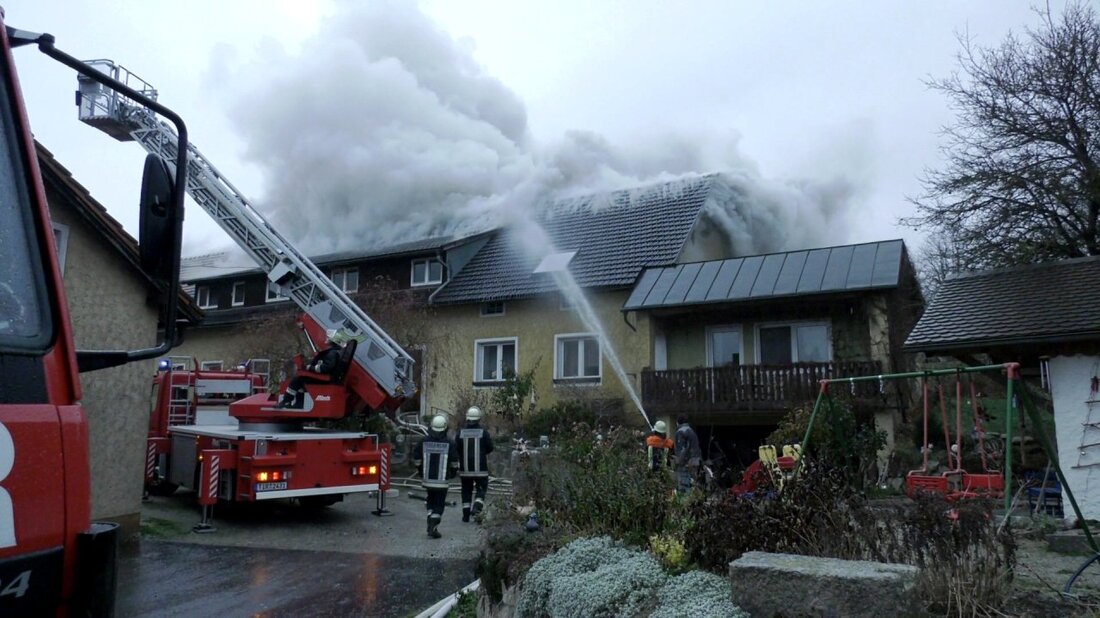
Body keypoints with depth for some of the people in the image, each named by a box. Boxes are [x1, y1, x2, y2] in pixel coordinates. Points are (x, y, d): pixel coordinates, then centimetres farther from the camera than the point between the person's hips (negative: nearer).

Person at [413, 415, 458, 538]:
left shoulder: (424, 442, -4)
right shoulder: (449, 444, -10)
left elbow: (416, 460, 3)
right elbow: (454, 462, -4)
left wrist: (422, 472, 20)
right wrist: (452, 473, 17)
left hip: (427, 479, 3)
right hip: (442, 480, -3)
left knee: (431, 501, 23)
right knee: (439, 505, 6)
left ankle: (431, 525, 17)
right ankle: (433, 528, -6)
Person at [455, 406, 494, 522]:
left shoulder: (460, 434, -5)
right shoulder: (484, 433, -9)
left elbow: (456, 450, -1)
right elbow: (490, 448, -1)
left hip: (465, 469, 2)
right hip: (481, 469, -2)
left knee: (466, 491, 12)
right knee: (482, 489, 13)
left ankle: (466, 515, 13)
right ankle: (477, 506, -8)